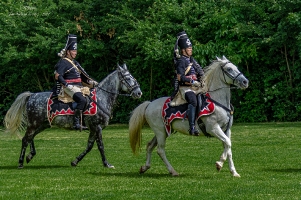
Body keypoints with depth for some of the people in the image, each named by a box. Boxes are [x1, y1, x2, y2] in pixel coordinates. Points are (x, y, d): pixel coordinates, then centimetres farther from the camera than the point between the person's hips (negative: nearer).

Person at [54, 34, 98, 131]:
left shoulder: (75, 63, 22)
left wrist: (92, 82, 13)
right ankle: (76, 123, -33)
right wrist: (67, 85, -26)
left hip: (78, 87, 10)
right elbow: (57, 76, -16)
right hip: (69, 87, -10)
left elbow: (82, 76, 26)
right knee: (82, 100, -31)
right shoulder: (63, 63, -6)